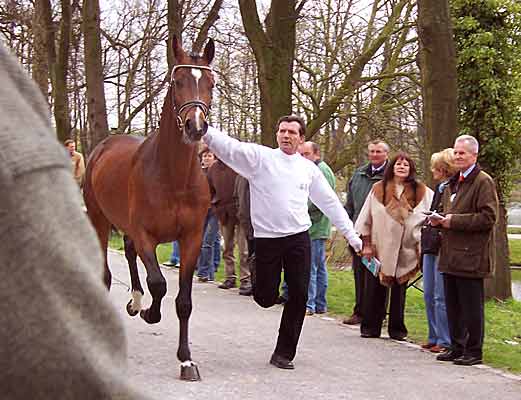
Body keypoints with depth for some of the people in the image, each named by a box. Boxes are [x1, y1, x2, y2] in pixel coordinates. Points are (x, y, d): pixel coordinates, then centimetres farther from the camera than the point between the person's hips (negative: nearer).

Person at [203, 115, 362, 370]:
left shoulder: (309, 168, 9)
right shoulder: (260, 157, -1)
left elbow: (330, 203, 16)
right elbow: (229, 147, -16)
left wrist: (351, 235, 17)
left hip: (299, 239, 3)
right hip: (266, 238, -3)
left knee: (299, 296, 0)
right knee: (265, 298, 1)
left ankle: (284, 353, 13)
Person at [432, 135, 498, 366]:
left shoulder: (483, 182, -8)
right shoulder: (453, 183, 19)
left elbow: (488, 217, -17)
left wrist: (454, 221, -18)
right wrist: (440, 220, 8)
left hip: (471, 256, -8)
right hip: (451, 256, 8)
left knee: (471, 307, -2)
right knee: (452, 305, 13)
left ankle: (474, 352, 6)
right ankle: (457, 347, 22)